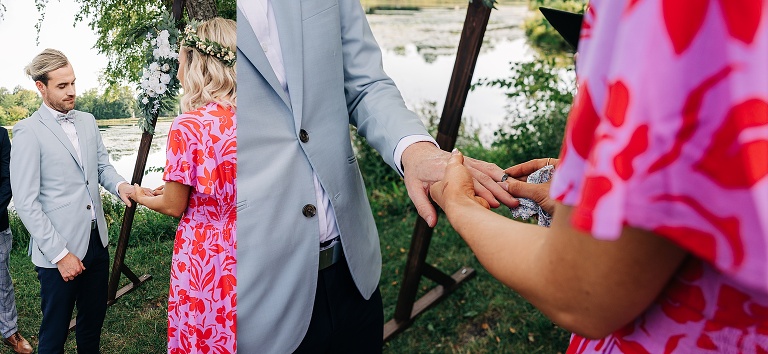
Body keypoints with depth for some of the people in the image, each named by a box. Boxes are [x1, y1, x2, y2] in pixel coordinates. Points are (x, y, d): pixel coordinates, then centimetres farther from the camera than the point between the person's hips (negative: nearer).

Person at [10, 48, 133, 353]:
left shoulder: (87, 122, 8)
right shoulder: (28, 132, -11)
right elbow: (26, 203, -13)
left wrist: (119, 185, -13)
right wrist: (60, 254, -16)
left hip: (96, 240, 6)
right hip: (58, 250, -6)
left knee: (94, 320, 19)